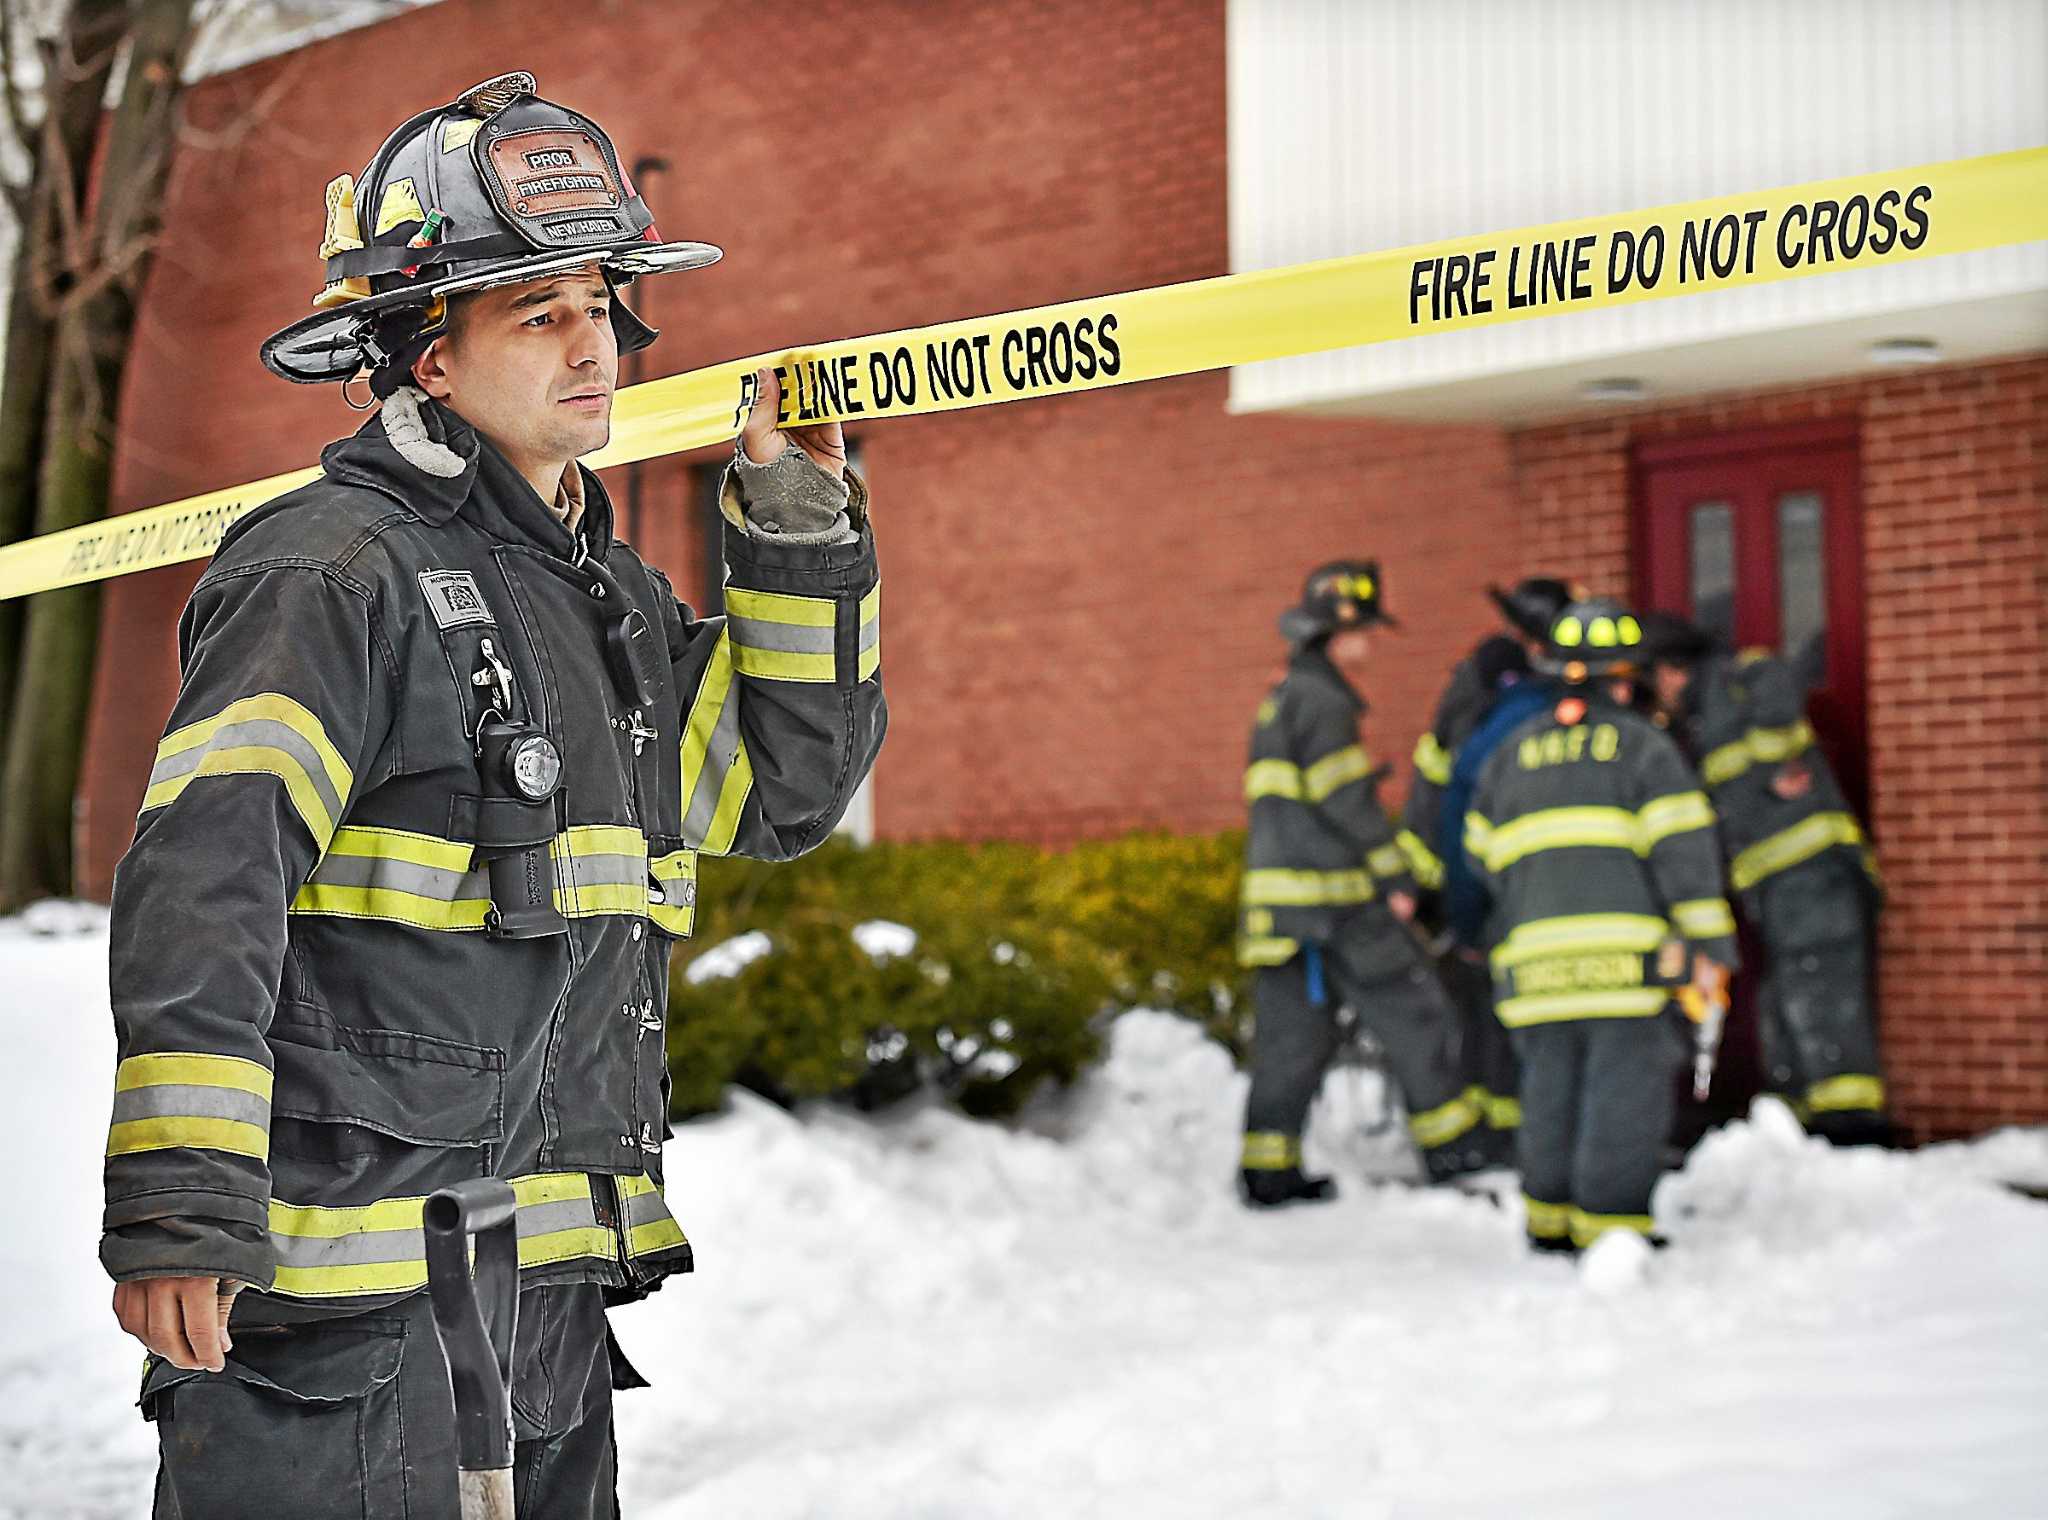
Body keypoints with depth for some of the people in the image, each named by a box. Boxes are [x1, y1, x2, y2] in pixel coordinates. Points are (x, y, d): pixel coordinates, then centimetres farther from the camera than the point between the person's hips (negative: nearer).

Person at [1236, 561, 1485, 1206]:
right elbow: (1347, 800, -17)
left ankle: (1267, 1173, 9)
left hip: (1279, 899, 9)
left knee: (1292, 1033, 10)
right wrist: (1397, 877, -11)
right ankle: (1451, 1153, 4)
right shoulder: (1321, 699, -11)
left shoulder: (1282, 700, 20)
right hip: (1333, 897, -9)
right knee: (1416, 1017, 0)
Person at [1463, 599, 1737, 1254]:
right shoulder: (1642, 745, 1)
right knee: (1624, 1091, -3)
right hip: (1626, 954, -5)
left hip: (1535, 955, 5)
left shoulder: (1512, 753, 16)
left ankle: (1549, 1219, 19)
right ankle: (1611, 1225, -6)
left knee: (1550, 1088, 14)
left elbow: (1483, 855, 19)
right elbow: (1682, 850, -6)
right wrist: (1709, 947, -4)